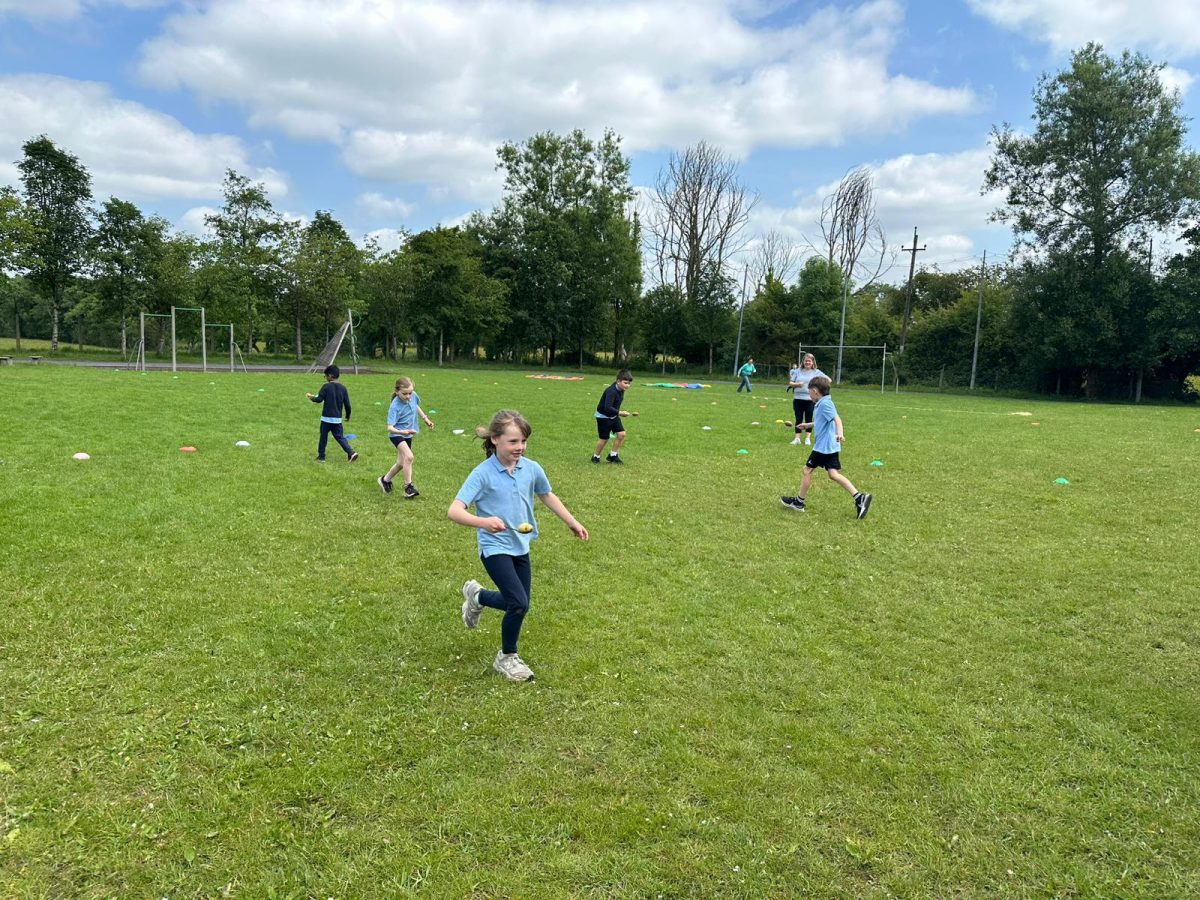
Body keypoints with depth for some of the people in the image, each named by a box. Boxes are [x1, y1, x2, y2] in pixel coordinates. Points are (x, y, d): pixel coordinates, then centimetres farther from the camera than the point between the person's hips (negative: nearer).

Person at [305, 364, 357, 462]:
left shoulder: (326, 386, -9)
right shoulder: (343, 388, 4)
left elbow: (319, 399, -13)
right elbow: (347, 404, 5)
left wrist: (311, 397, 7)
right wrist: (347, 416, 17)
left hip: (326, 418, -4)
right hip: (338, 419, 4)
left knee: (323, 437, 10)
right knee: (340, 437, 8)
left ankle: (321, 456, 18)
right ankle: (351, 453, -8)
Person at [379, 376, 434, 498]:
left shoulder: (413, 395, -10)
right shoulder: (395, 406, -27)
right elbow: (390, 428, -33)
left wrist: (425, 419, 14)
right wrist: (403, 432, -48)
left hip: (408, 435, 7)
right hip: (396, 434, -7)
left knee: (401, 463, 14)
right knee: (409, 457, -28)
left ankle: (385, 480, 39)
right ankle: (408, 486, -16)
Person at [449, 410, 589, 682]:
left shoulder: (531, 468, -5)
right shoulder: (483, 473, -20)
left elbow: (547, 495, 15)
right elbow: (454, 511, -26)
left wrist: (572, 522, 19)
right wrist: (484, 522, -43)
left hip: (521, 546, 6)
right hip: (495, 547, -6)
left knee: (518, 603, 14)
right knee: (519, 603, -15)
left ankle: (476, 596, 45)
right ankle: (507, 658, 12)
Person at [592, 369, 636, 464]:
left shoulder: (621, 389, -2)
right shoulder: (611, 391, -29)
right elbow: (607, 407, -36)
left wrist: (618, 413, 11)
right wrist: (619, 412, -41)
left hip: (613, 416, 8)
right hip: (603, 416, -8)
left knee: (621, 434, -1)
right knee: (604, 438, -1)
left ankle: (613, 455, 14)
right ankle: (595, 457, 21)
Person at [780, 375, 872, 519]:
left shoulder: (824, 403, -15)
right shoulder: (821, 404, 15)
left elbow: (837, 418, -28)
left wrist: (840, 433, -45)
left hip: (824, 446, -9)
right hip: (829, 446, 9)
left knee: (807, 470, 5)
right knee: (834, 474, 4)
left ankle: (799, 502, 18)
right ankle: (859, 498, -4)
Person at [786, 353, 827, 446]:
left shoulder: (816, 372, 3)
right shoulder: (798, 371, 7)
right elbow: (790, 383, 7)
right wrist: (797, 384, -13)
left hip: (810, 399, -1)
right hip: (798, 399, 2)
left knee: (809, 420, 3)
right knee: (798, 419, 5)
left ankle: (807, 438, 11)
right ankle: (797, 438, 8)